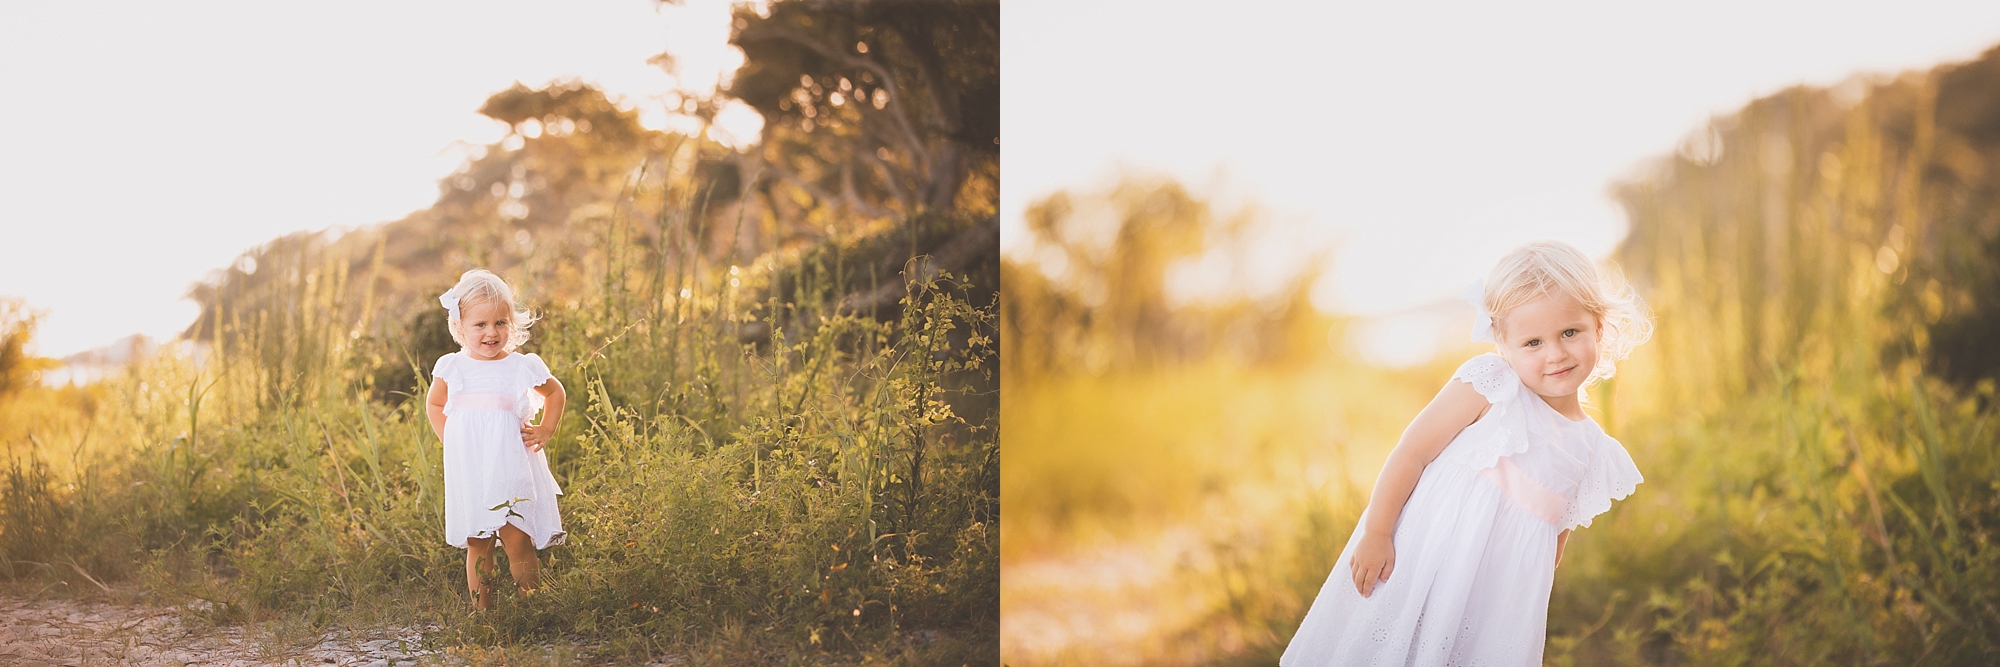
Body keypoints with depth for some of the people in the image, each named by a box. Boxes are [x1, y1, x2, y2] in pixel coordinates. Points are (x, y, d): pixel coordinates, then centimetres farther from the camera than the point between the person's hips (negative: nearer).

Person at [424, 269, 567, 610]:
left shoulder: (523, 367, 0)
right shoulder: (451, 369, 3)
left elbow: (555, 392, 20)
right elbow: (435, 406, 23)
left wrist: (545, 431, 8)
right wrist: (449, 440, 9)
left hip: (511, 470, -1)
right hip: (469, 475, 2)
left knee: (519, 544, -8)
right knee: (477, 547, 4)